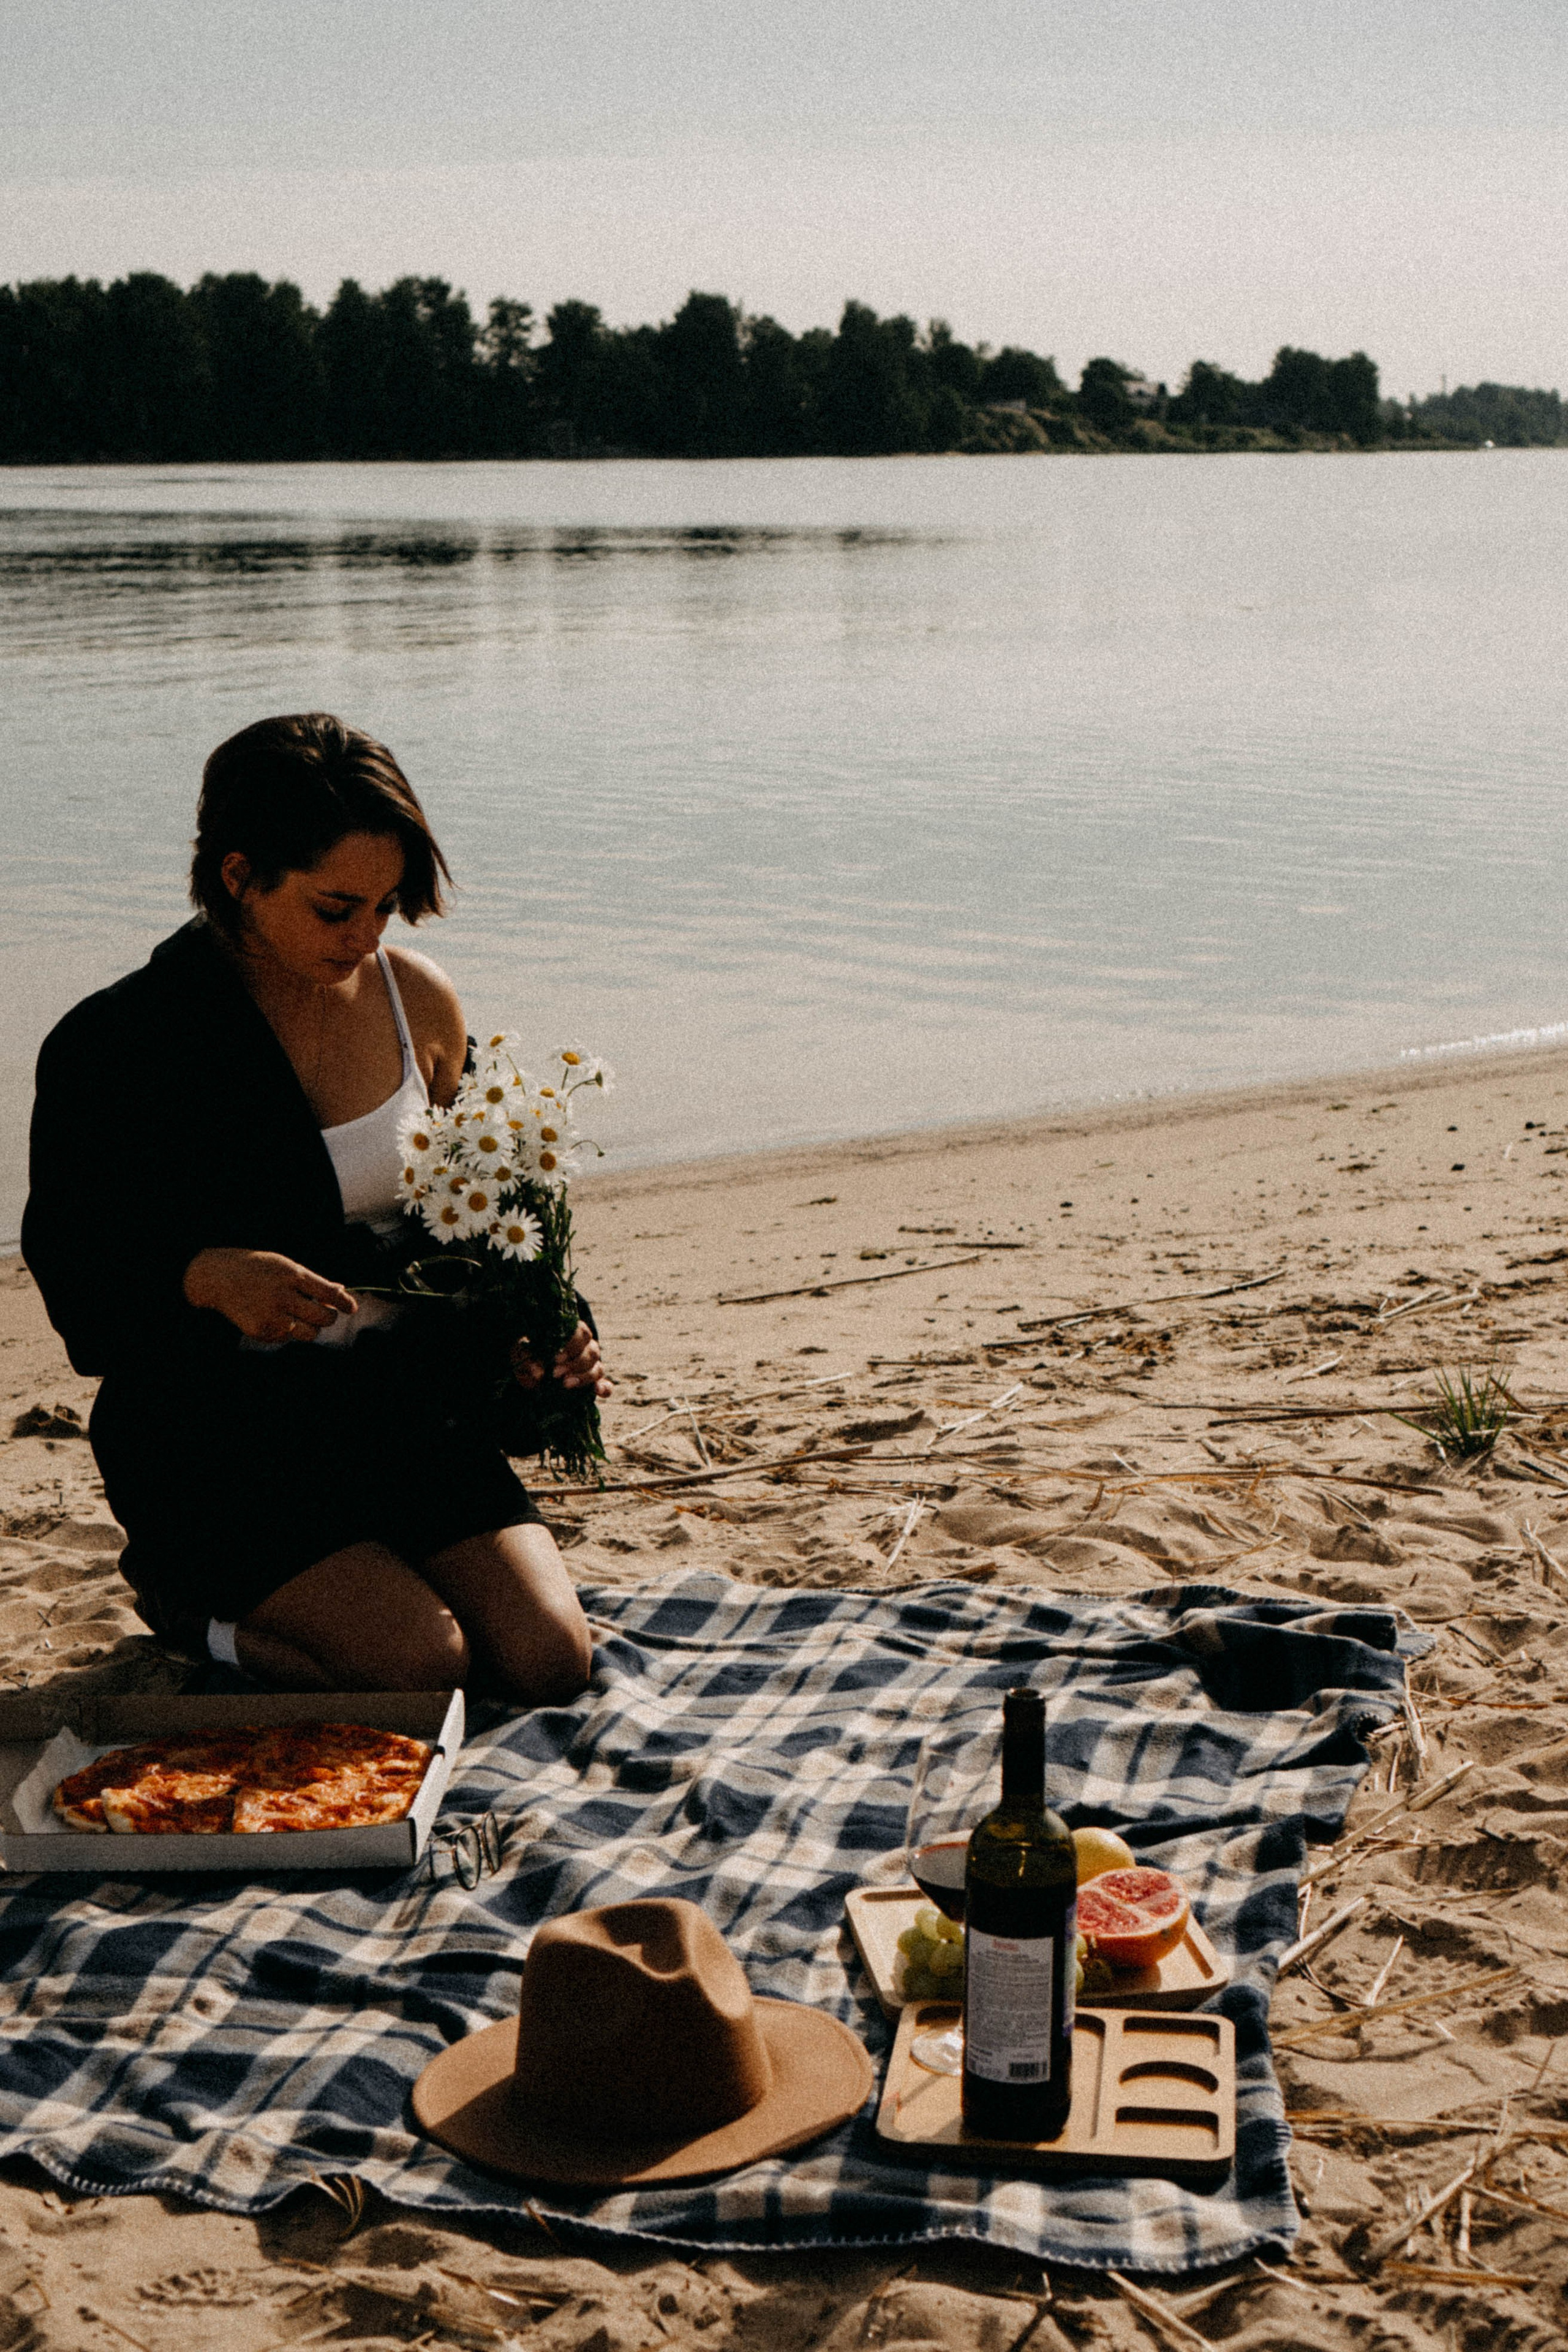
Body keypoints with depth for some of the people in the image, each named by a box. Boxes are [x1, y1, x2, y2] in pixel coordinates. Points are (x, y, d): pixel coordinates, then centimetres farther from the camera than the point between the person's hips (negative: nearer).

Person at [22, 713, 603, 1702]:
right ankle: (186, 1595, 7)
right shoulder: (115, 1045, -12)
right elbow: (75, 1278, -8)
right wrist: (207, 1278, -29)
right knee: (427, 1671, -21)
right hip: (216, 1429, -4)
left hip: (397, 1397, 5)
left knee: (550, 1661, -12)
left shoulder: (420, 1001, 1)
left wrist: (533, 1334, -6)